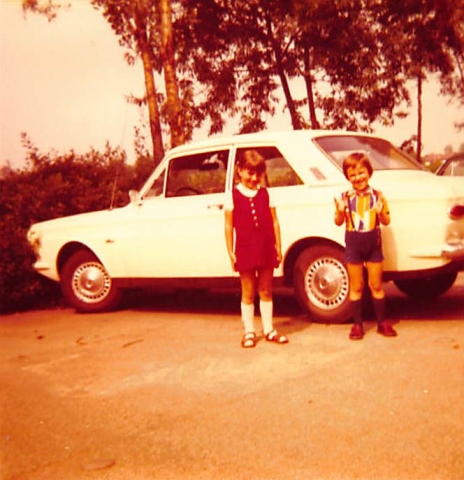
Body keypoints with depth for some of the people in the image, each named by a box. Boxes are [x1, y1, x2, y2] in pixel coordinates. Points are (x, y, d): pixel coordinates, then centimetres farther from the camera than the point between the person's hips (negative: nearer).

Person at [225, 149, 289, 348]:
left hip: (266, 250, 2)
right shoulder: (233, 196, -1)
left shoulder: (265, 193, 6)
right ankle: (249, 331, 15)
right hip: (245, 251, -2)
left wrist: (278, 246, 1)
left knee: (266, 292, 11)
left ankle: (269, 330, 21)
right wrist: (230, 252, -5)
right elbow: (229, 226, -1)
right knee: (248, 293, 6)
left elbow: (274, 222, 6)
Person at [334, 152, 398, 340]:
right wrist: (340, 211, -21)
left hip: (373, 245, 0)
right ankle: (357, 324, 17)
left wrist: (381, 212, -21)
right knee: (356, 287, 8)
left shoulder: (377, 196, -4)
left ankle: (382, 322, 21)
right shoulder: (345, 197, -4)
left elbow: (386, 221, -1)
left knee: (376, 285, 10)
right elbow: (338, 222, 0)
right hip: (353, 246, 0)